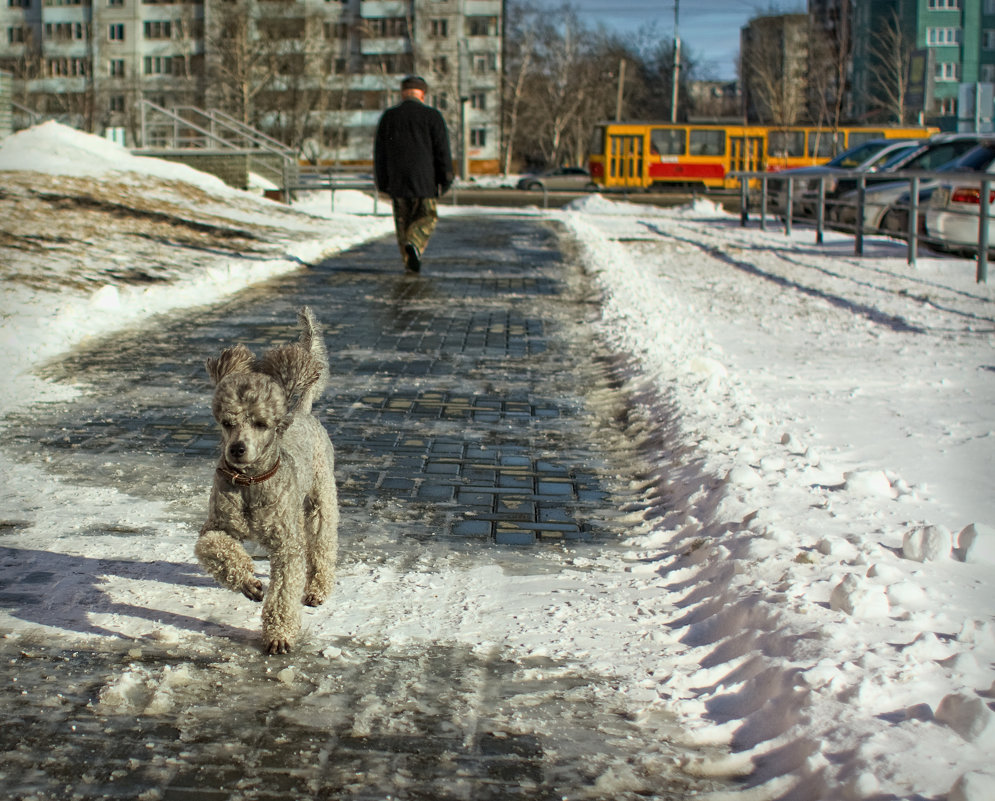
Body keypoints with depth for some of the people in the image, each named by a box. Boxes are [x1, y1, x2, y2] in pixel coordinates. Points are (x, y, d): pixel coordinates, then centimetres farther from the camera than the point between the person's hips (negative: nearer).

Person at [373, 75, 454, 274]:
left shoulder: (388, 116, 6)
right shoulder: (432, 115, -2)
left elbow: (380, 152, 8)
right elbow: (442, 150, -4)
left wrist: (382, 183, 13)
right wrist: (446, 179, 2)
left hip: (397, 181, 2)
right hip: (424, 180, -2)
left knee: (403, 220, 11)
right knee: (427, 217, 8)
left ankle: (409, 262, 9)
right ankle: (414, 244, -19)